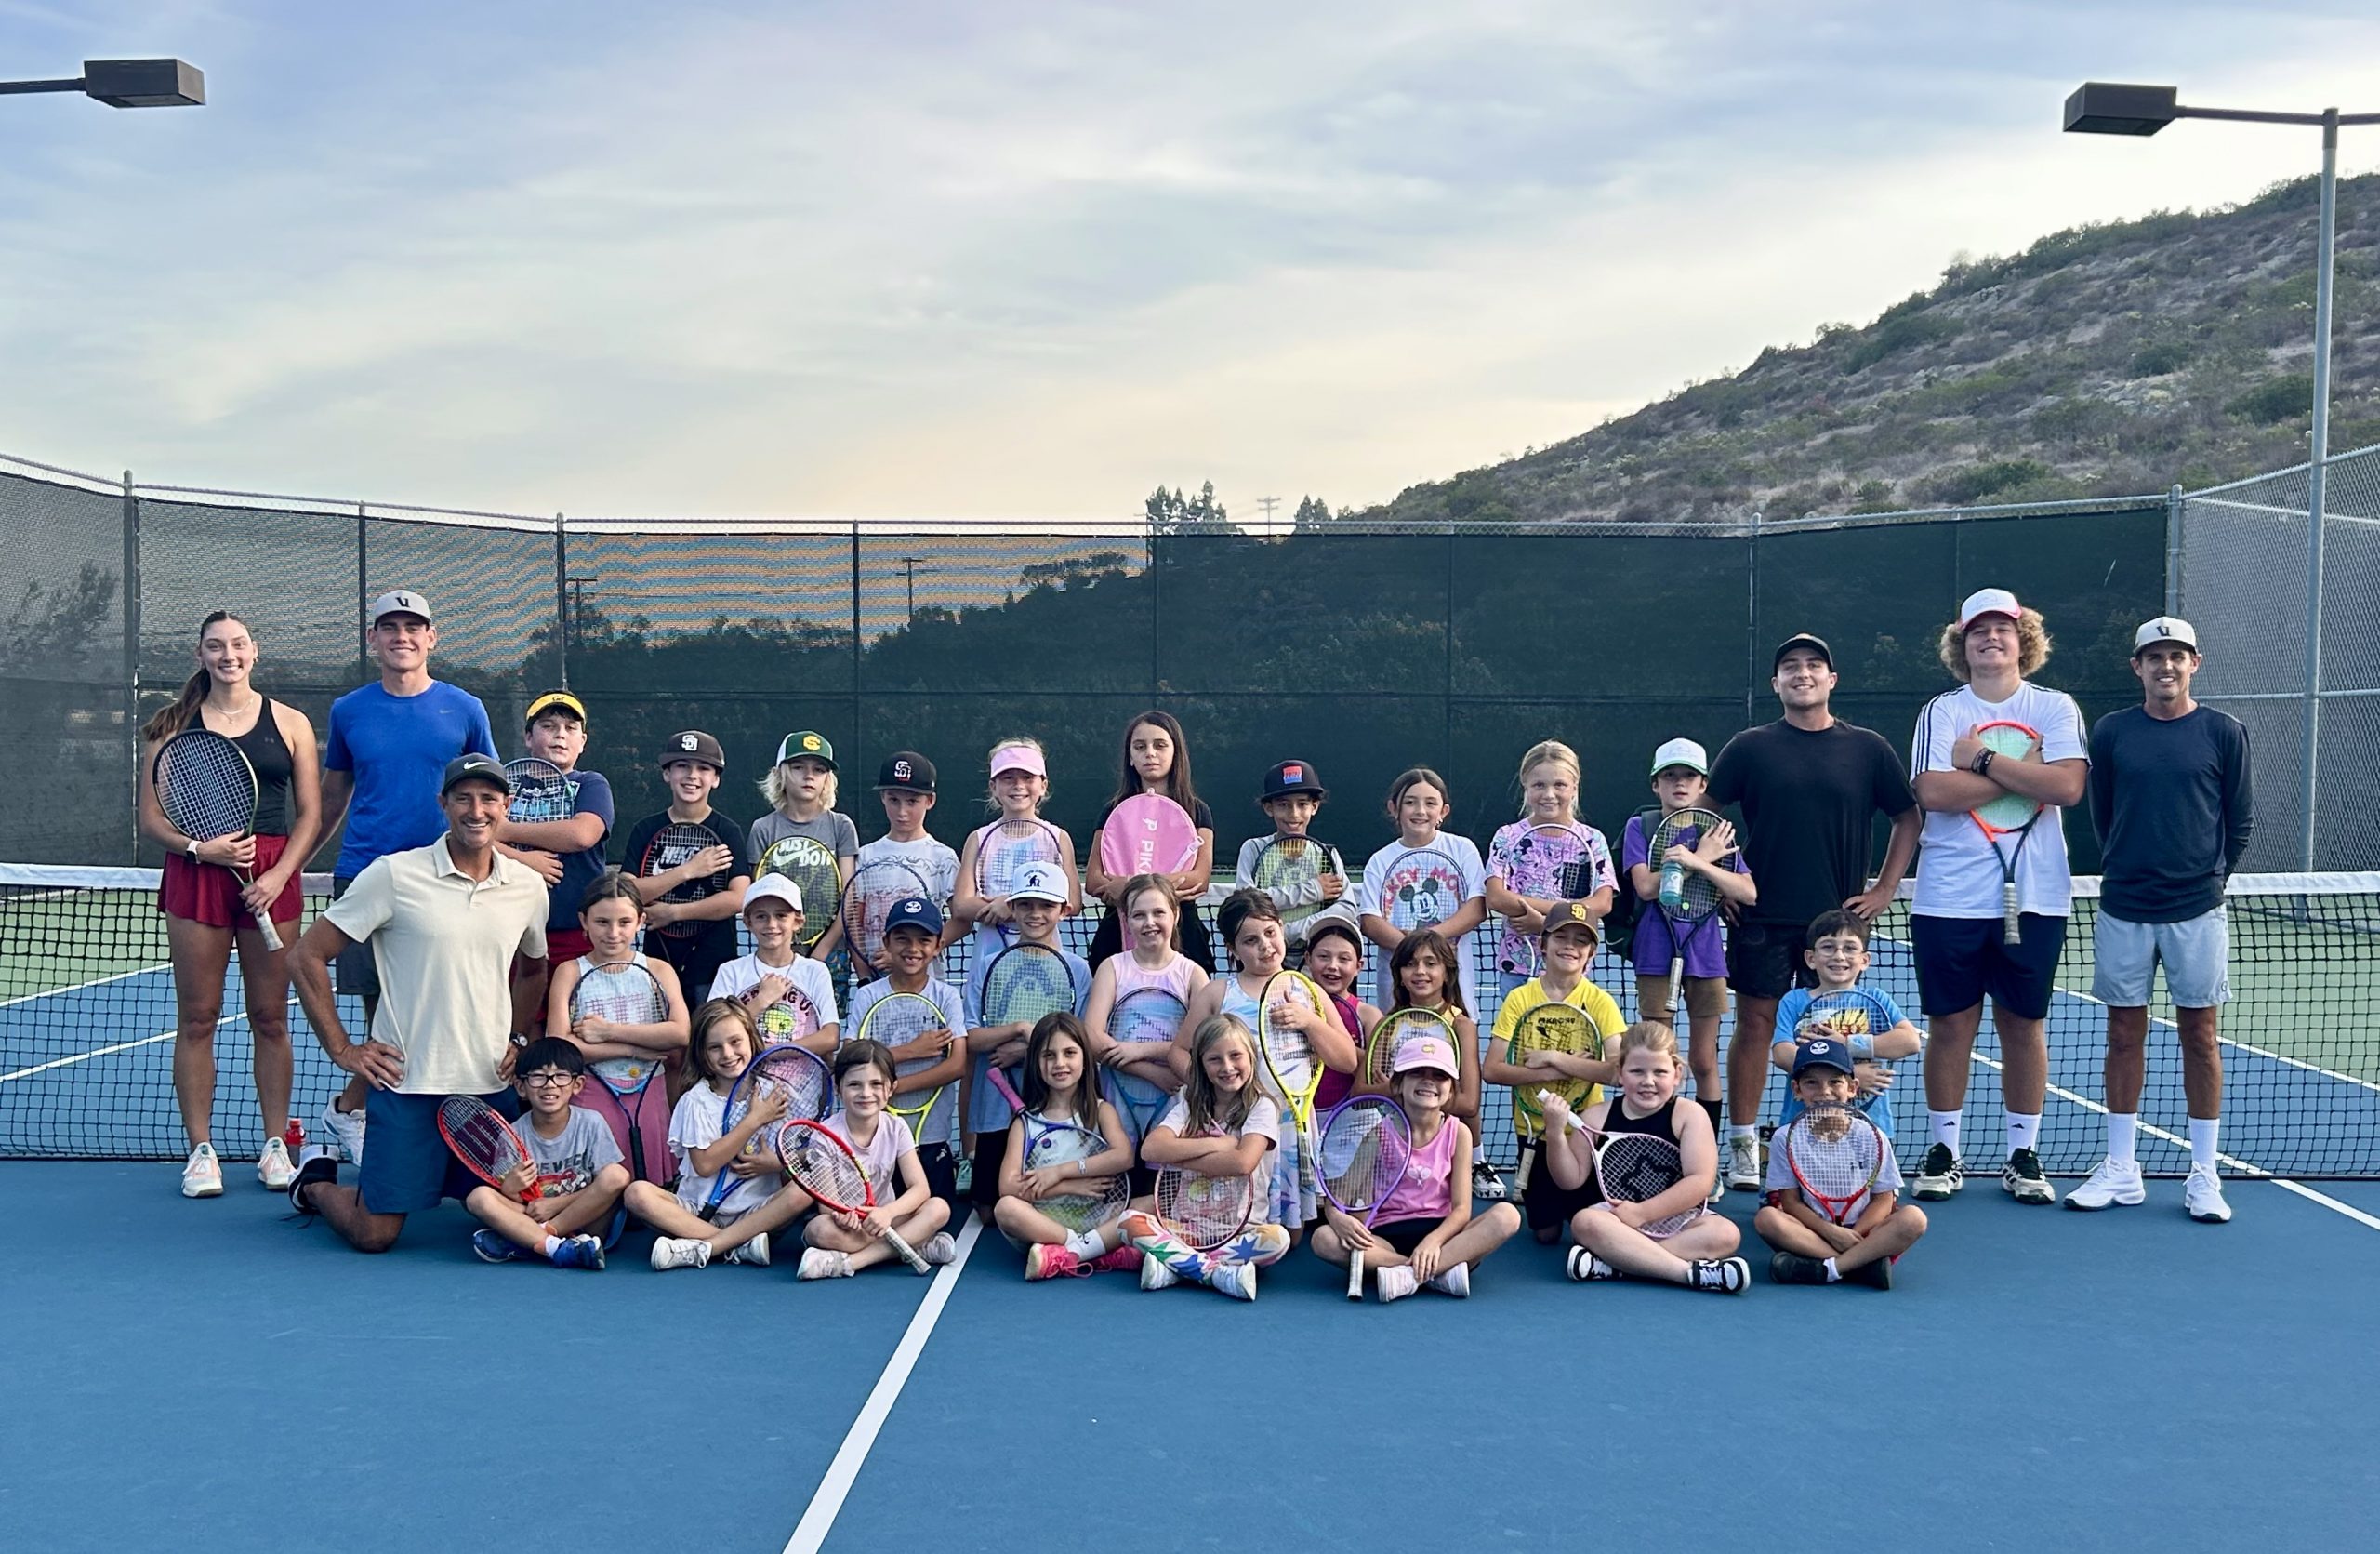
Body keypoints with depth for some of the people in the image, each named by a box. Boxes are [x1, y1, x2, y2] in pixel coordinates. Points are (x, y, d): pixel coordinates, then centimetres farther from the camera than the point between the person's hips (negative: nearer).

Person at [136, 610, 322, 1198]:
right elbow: (151, 819, 6)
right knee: (196, 1018, 2)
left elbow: (310, 815, 7)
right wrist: (199, 847, -12)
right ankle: (200, 1150, 8)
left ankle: (275, 1145, 11)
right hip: (195, 876, 0)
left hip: (270, 878, 0)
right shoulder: (172, 726, 8)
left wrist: (279, 875, -7)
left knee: (271, 1018, 3)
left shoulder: (290, 723, 8)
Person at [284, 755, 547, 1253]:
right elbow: (307, 957, -3)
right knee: (374, 1235, -3)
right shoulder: (393, 875, -8)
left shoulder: (529, 887, 5)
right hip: (405, 1083, -4)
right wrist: (342, 1050, -4)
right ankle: (314, 1180, 30)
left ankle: (430, 1178, 35)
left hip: (490, 1086, 4)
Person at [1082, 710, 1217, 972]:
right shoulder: (1114, 811, 11)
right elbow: (1092, 881, 1)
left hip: (1180, 932, -1)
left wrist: (1128, 884, -15)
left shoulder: (1196, 811, 8)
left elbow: (1199, 878, -5)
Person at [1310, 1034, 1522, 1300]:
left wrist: (1434, 1240, -26)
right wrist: (1336, 1216, -27)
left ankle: (1408, 1276, -35)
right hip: (1387, 1236, -1)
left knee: (1507, 1215, -26)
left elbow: (1461, 1208, -5)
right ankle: (1437, 1275, -31)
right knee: (1323, 1238, -29)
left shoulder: (1457, 1133, 2)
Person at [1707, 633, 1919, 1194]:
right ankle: (1743, 1146, 8)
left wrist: (1884, 888, 4)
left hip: (1838, 917, 1)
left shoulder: (1868, 748, 4)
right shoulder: (1749, 747, 2)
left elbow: (1908, 817, 11)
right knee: (1755, 1023, 0)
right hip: (1761, 917, -1)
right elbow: (1705, 813, 9)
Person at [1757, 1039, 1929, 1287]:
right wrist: (1831, 1232, -18)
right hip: (1813, 1232, 0)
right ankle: (1863, 1264, -31)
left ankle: (1823, 1269, -32)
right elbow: (1790, 1201, -3)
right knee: (1766, 1218, -28)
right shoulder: (1787, 1139, 0)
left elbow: (1883, 1199, 0)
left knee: (1914, 1218, -26)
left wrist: (1853, 1236, -17)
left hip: (1863, 1232, 1)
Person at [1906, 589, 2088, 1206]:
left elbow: (2067, 786, -13)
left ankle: (2023, 1154, 18)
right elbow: (1933, 792, -13)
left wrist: (1982, 758, -11)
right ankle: (1943, 1151, 15)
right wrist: (2025, 774, -10)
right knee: (1950, 1023, 4)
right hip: (1949, 896, 0)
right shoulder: (1941, 712, 4)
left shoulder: (2056, 707, 4)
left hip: (2033, 897, 0)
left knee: (2024, 1024, 7)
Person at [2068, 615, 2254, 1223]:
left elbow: (2241, 820, 6)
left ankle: (2204, 1176, 11)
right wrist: (2129, 870, 12)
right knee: (2124, 1034, 6)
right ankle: (2120, 1171, 14)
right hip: (2123, 910, 1)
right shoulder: (2111, 732, 3)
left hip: (2196, 910, -1)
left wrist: (2209, 877, 7)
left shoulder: (2224, 733, 0)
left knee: (2199, 1035, 4)